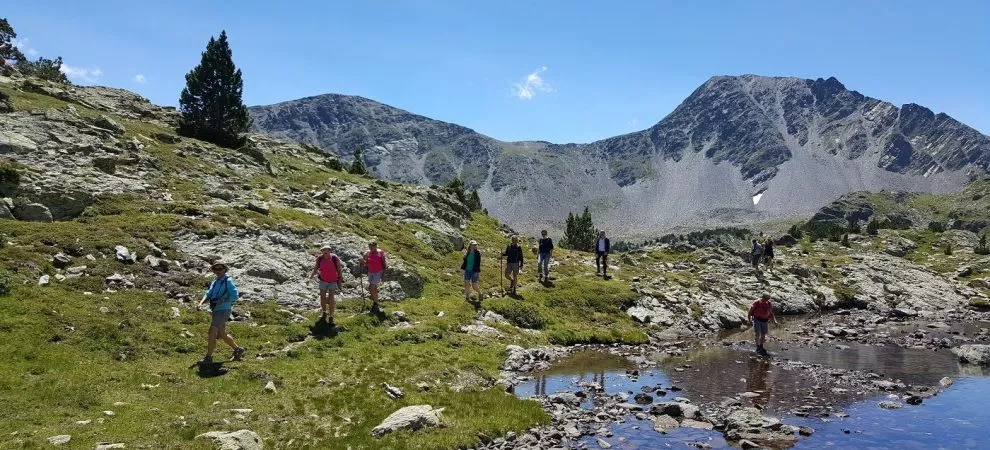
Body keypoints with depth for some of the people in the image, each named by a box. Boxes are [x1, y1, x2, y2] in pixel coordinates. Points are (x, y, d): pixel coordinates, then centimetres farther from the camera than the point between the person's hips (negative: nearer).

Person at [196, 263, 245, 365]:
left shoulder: (228, 281, -10)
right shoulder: (215, 281, 15)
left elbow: (235, 296, -18)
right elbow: (208, 294, 9)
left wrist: (221, 301, -26)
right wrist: (201, 303, -9)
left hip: (223, 311, -9)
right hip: (216, 311, 9)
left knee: (212, 332, -14)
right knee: (222, 334, 16)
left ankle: (208, 358, -9)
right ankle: (238, 350, 30)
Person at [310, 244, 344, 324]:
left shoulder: (335, 258, -21)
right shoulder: (319, 258, -15)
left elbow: (339, 270, -11)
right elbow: (316, 268, 1)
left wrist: (340, 281, -10)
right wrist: (312, 275, -16)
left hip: (333, 281, -3)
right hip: (323, 280, 3)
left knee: (331, 299, -9)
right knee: (322, 298, 9)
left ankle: (331, 317, -1)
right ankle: (324, 312, 33)